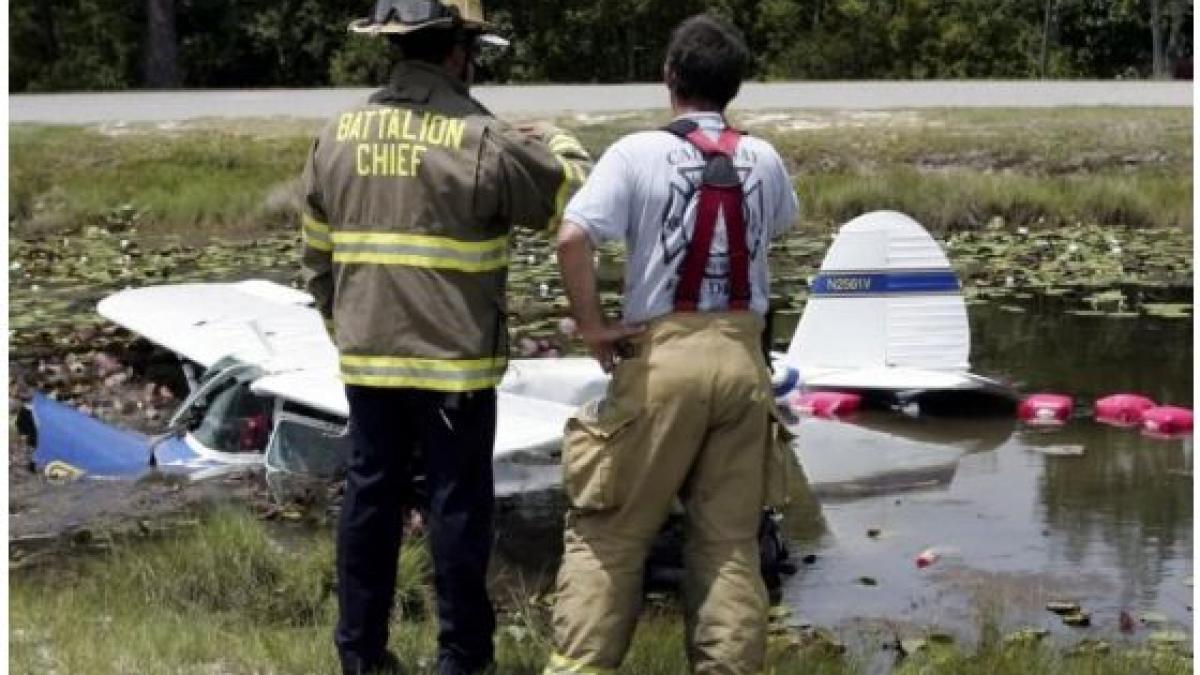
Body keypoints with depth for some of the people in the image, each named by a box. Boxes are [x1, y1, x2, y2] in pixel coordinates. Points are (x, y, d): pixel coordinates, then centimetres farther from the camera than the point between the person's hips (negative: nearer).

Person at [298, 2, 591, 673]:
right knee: (458, 503, 6)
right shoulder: (483, 140, -11)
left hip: (367, 358, 5)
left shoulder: (338, 136, 6)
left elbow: (318, 253, 12)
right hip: (455, 361, -5)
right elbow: (577, 199, -2)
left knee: (370, 495, 13)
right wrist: (561, 144, 17)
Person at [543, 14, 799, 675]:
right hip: (743, 356, 4)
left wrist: (590, 325, -8)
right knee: (730, 537, 9)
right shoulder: (763, 159, 6)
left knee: (609, 528, 5)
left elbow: (572, 237, -19)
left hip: (662, 357, -3)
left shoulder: (639, 153, -7)